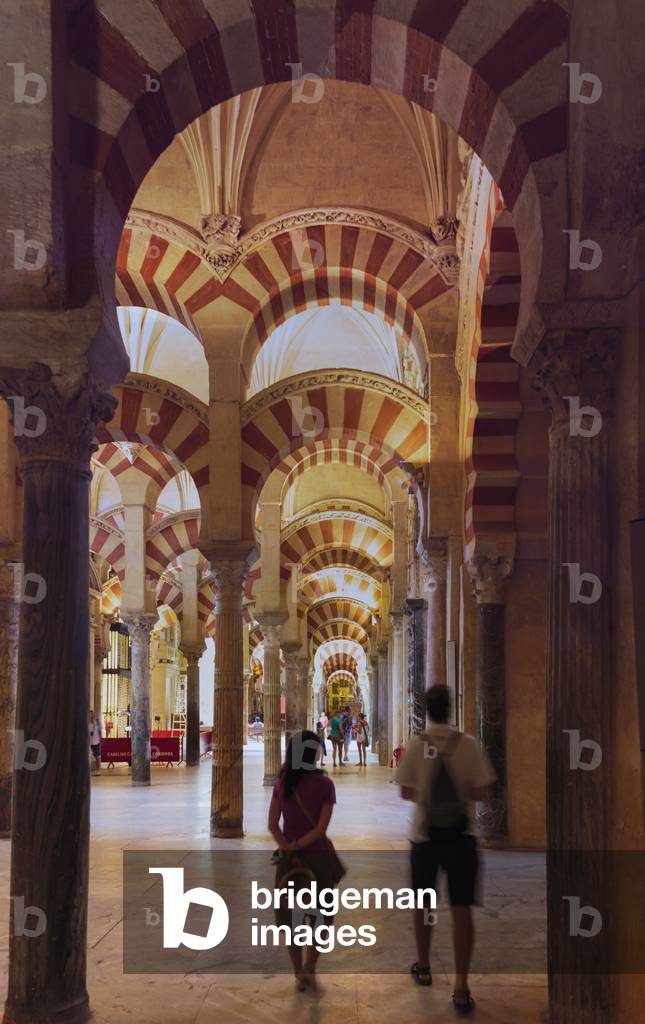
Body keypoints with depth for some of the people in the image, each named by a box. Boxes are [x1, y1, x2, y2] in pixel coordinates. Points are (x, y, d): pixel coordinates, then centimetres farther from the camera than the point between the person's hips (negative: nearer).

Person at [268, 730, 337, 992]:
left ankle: (299, 974, 16)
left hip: (289, 857, 2)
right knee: (321, 918, 15)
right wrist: (295, 846, -11)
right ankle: (309, 968, 5)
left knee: (292, 917, 14)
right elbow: (321, 828, -16)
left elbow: (272, 825, -5)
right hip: (318, 857, -2)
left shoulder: (282, 784, -1)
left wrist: (289, 850, -10)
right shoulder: (324, 784, -11)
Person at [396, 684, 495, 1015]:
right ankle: (461, 986, 0)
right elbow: (480, 792, -8)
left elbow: (406, 792, -4)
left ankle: (423, 967, 34)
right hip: (460, 836, -1)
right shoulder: (468, 744, -10)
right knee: (461, 909, 3)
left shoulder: (416, 745, -8)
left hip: (425, 835, 1)